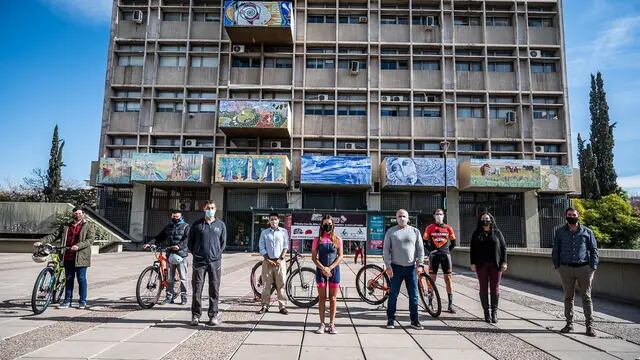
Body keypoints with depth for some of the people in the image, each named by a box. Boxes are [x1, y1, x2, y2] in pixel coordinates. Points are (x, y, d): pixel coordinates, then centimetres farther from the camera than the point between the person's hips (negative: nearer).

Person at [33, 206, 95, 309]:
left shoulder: (88, 226, 0)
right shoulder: (66, 226, 12)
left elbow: (91, 239, -11)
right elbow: (54, 235, 9)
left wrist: (78, 246, -23)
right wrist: (41, 242, -4)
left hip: (81, 257, -4)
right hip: (68, 257, 4)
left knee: (81, 279, 2)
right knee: (69, 279, 11)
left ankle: (83, 301, 12)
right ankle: (67, 301, 21)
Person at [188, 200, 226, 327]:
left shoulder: (220, 224, 8)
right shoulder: (197, 224, 6)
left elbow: (223, 242, 11)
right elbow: (190, 241, 11)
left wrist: (218, 254, 3)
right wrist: (195, 254, 5)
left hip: (215, 261, 1)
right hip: (199, 262, 0)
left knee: (214, 289, 3)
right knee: (197, 289, 2)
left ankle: (213, 315, 12)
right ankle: (195, 315, 12)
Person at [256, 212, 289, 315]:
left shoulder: (283, 231, 7)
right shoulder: (264, 232, 8)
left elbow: (286, 246, 3)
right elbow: (261, 247, 4)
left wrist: (280, 259, -8)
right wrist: (268, 259, -6)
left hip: (280, 261, -1)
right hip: (268, 261, 1)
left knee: (281, 284, 0)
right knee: (266, 284, 2)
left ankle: (282, 306, 5)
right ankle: (265, 306, 11)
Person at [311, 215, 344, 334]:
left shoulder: (337, 239, 4)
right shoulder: (317, 239, 4)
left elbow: (340, 256, 0)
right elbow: (314, 257, 1)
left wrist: (330, 268, -11)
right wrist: (323, 268, -12)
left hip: (334, 270, 0)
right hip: (321, 270, 0)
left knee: (333, 298, 3)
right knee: (322, 298, 4)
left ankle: (332, 324, 11)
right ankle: (322, 324, 10)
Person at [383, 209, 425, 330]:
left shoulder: (415, 231, 8)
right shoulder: (391, 232, 3)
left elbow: (420, 249, 8)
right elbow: (386, 249, 0)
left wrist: (420, 264, -2)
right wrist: (388, 265, -8)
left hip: (411, 267, 2)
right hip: (396, 267, -1)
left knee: (414, 295, 5)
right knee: (393, 294, 4)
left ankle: (414, 320, 15)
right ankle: (391, 319, 14)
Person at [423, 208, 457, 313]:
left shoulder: (448, 228, 6)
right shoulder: (429, 228, 3)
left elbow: (453, 242, 15)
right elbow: (425, 242, 9)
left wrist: (447, 251, 8)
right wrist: (430, 251, 1)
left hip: (446, 255, 1)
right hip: (434, 256, -1)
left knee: (448, 279, 1)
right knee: (432, 279, 3)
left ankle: (450, 304, 5)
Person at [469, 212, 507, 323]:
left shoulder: (497, 233, 7)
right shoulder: (476, 234, 8)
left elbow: (504, 247, 6)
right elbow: (472, 250, 6)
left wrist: (504, 262, -2)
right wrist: (473, 263, -1)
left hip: (495, 264, 0)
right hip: (481, 265, 1)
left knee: (495, 288, 1)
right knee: (483, 288, 3)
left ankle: (494, 312, 9)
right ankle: (486, 312, 10)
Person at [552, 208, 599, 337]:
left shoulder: (587, 232, 5)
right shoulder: (560, 232, 7)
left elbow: (594, 250, 6)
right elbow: (555, 250, 10)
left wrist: (593, 267, -2)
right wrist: (557, 266, 3)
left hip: (584, 268, -1)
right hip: (566, 269, 1)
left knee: (586, 297, 3)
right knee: (568, 297, 8)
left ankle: (589, 326, 9)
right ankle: (569, 323, 18)